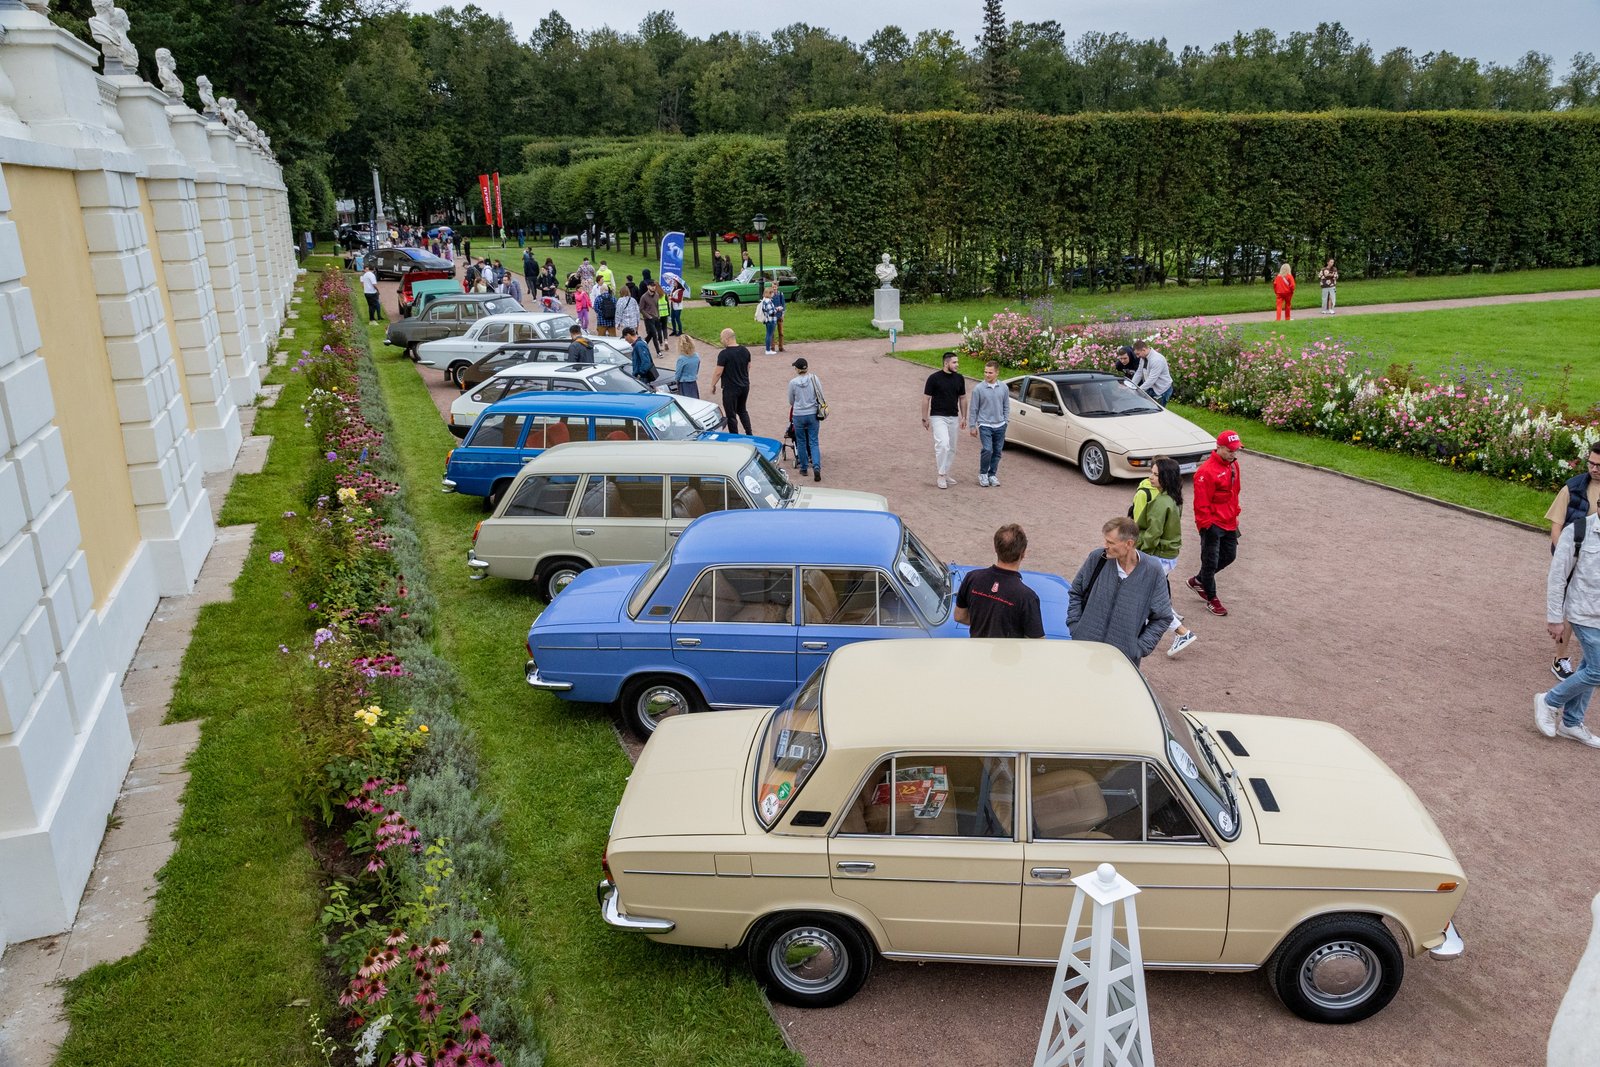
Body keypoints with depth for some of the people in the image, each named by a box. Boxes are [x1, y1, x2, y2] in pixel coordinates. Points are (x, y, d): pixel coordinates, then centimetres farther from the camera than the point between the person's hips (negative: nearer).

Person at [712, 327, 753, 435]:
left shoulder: (724, 354, -19)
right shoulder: (745, 350, 2)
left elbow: (718, 372, -18)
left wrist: (713, 385, -4)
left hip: (731, 388, -7)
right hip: (745, 386, 7)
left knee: (731, 415, 5)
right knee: (742, 410, 24)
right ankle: (749, 433, 21)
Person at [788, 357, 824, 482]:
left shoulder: (793, 382, -9)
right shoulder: (814, 379, -6)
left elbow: (791, 401, 5)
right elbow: (821, 397, 1)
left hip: (798, 415, -1)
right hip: (813, 414, 1)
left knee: (801, 442, 13)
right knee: (814, 442, 4)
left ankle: (804, 468, 20)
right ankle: (816, 467, -13)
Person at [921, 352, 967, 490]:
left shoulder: (959, 378, 4)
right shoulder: (934, 378, -10)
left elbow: (962, 398, 13)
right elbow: (926, 398, -5)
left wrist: (964, 417, 9)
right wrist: (925, 418, -6)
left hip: (954, 418, 6)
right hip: (938, 417, -5)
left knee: (951, 448, 9)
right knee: (943, 444, -20)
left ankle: (946, 474, 22)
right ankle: (941, 475, -11)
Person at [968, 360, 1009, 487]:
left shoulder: (1003, 388, 2)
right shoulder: (978, 388, -7)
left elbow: (1006, 406, 13)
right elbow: (973, 409, -2)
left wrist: (1006, 421, 6)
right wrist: (973, 426, -1)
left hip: (1000, 425, 4)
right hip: (985, 425, -3)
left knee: (997, 452, 8)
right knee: (987, 450, -14)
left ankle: (992, 474, 22)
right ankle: (983, 474, 5)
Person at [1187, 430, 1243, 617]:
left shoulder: (1233, 465, 6)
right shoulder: (1206, 471, -22)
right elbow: (1201, 503, -21)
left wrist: (1235, 515, 20)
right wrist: (1206, 524, -18)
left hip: (1229, 523, 9)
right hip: (1213, 525, -9)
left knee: (1229, 556, 19)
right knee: (1211, 561, 4)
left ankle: (1198, 581, 37)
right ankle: (1211, 599, 18)